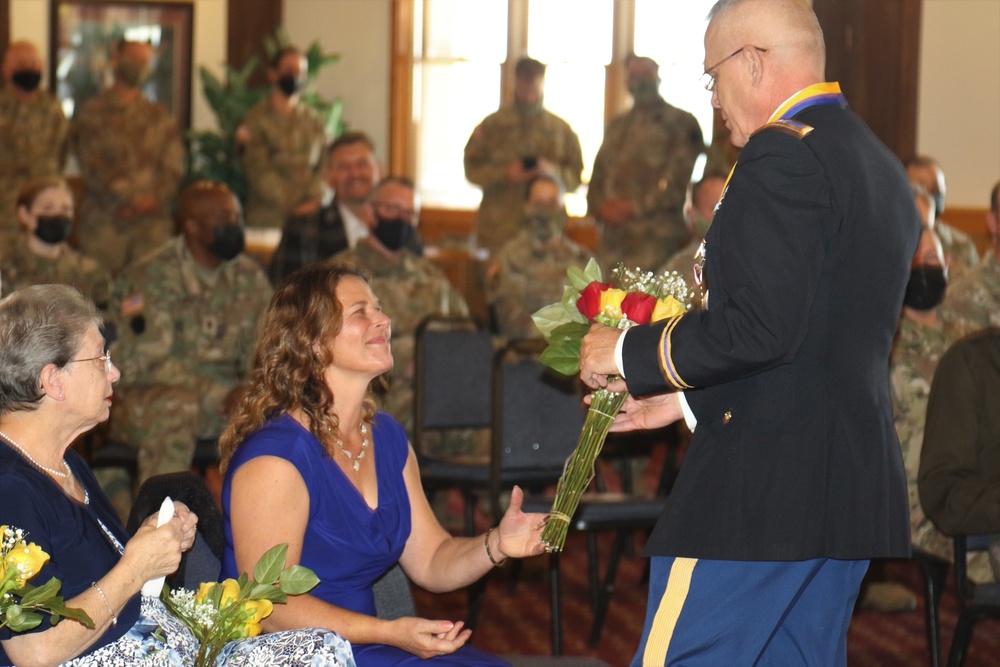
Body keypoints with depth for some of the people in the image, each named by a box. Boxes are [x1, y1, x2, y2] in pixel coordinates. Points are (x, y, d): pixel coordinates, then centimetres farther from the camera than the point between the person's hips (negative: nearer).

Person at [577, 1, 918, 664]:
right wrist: (687, 399, 22)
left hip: (760, 482, -10)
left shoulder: (782, 155, -13)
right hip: (858, 489, 10)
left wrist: (631, 353, -8)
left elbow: (759, 328, -22)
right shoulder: (884, 168, 17)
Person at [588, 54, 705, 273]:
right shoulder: (616, 126, 24)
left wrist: (635, 207, -12)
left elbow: (677, 179, -6)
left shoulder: (681, 123, 4)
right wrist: (600, 207, 0)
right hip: (613, 236, 6)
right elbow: (598, 172, 21)